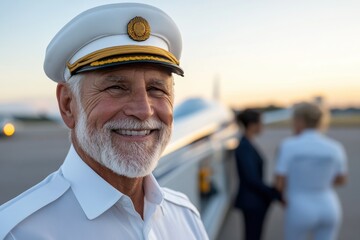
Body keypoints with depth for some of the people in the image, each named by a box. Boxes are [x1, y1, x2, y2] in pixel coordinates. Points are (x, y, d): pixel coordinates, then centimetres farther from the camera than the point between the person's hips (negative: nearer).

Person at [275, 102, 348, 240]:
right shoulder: (335, 148, -4)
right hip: (328, 210, 3)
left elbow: (280, 183, -13)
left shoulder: (289, 146, -15)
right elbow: (341, 180, 10)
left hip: (300, 212, -3)